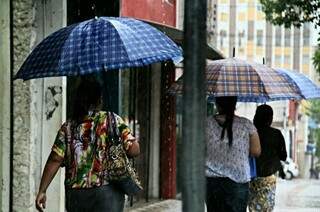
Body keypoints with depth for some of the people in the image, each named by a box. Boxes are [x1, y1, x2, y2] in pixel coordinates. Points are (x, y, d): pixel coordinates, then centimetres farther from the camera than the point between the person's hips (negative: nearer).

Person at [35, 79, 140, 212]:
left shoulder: (67, 127, 5)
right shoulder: (112, 120, -1)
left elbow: (55, 160, -1)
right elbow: (134, 150, -5)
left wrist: (42, 191, 2)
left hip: (75, 195, 3)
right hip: (107, 192, -3)